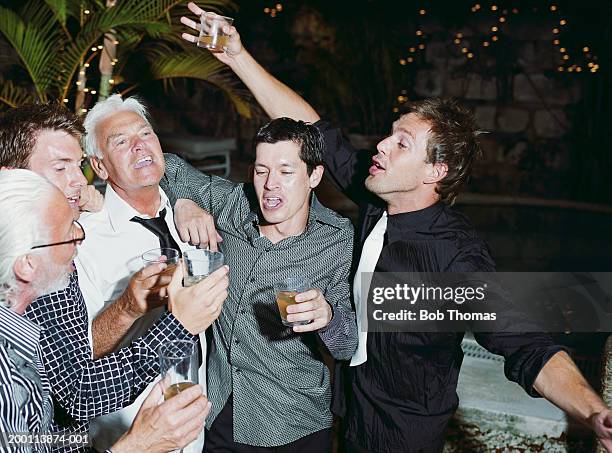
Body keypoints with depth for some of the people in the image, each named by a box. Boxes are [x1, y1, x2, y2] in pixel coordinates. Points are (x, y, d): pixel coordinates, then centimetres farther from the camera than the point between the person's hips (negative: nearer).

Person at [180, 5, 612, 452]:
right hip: (355, 405, 6)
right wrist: (238, 56, -7)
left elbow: (527, 349, -32)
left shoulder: (457, 255, -29)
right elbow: (311, 128, -7)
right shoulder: (379, 202, -11)